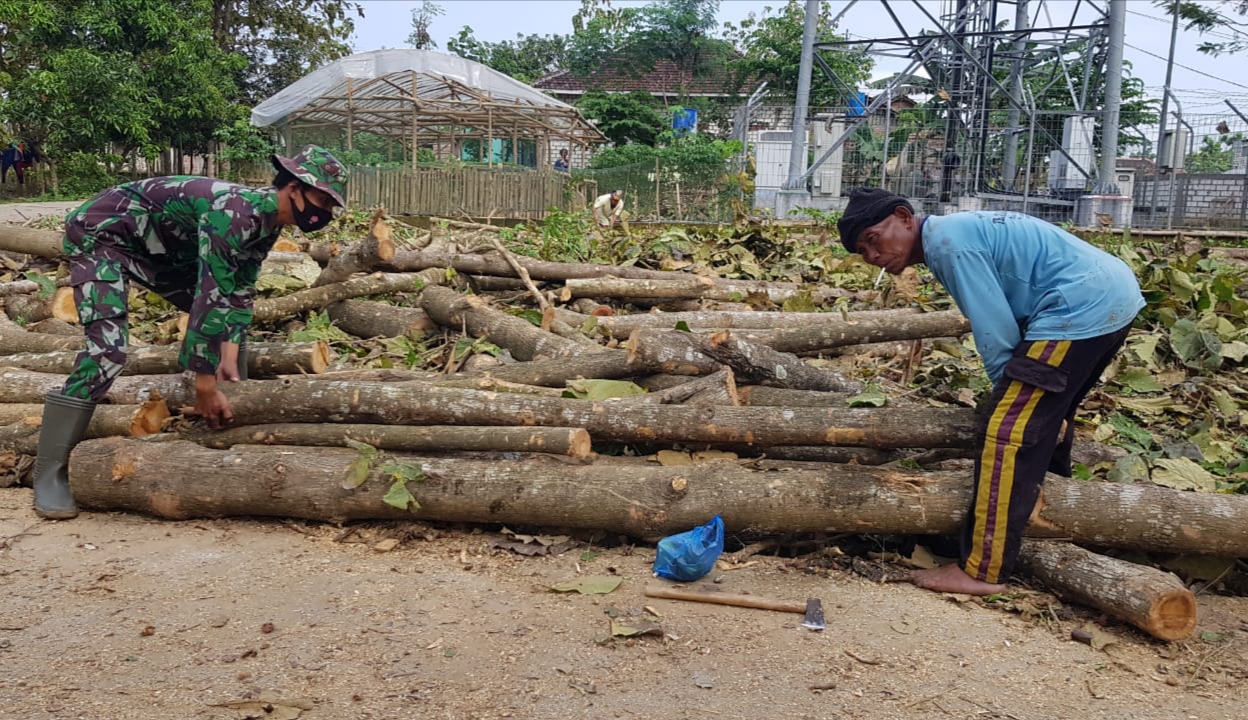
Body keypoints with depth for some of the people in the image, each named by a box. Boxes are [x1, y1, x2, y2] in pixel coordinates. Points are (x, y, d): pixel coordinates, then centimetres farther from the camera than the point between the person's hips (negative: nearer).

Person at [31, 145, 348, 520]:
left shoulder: (266, 222, -5)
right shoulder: (234, 212, -34)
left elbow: (239, 293, -2)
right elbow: (210, 297, -36)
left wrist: (229, 358, -13)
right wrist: (205, 385, -34)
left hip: (160, 246, 10)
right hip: (100, 233, -9)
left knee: (234, 315, 8)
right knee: (108, 347, -22)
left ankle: (233, 415, 21)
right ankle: (49, 473, -14)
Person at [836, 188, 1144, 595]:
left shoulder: (946, 241, -12)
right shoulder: (957, 235, 17)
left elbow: (995, 331, -13)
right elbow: (1004, 321, 17)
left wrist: (1011, 389, 0)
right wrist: (1018, 390, 14)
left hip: (1083, 307, -11)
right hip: (1112, 295, 11)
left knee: (1007, 432, -11)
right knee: (1043, 419, 25)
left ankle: (982, 571, -7)